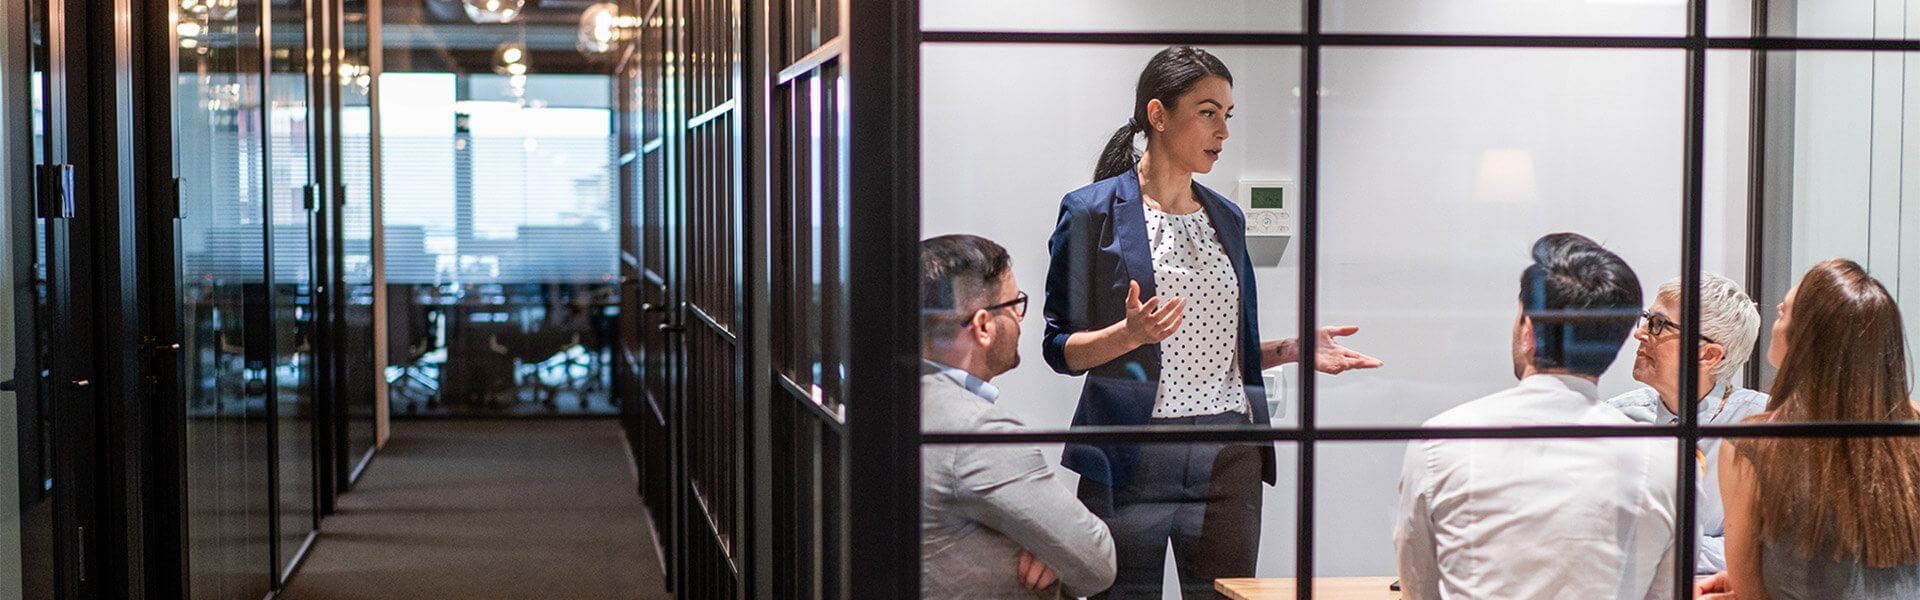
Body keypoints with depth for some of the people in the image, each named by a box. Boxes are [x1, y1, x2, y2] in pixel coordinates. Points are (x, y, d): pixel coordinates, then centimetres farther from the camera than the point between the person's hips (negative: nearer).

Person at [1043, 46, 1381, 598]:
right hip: (1131, 458, -5)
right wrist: (1131, 333, -21)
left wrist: (1295, 349, 5)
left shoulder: (1227, 218, 16)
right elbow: (1060, 348, -4)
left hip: (1228, 458, 5)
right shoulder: (1093, 212, -2)